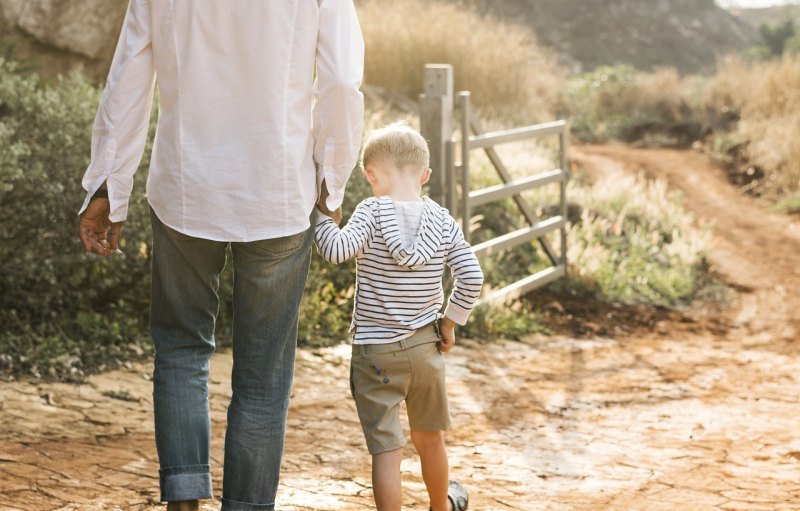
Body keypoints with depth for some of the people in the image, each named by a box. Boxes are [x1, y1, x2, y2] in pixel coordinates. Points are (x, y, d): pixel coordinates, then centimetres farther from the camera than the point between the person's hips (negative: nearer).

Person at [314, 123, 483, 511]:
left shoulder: (372, 213, -14)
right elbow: (471, 278, -7)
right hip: (426, 347, 5)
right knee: (430, 437, 25)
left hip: (376, 352, -5)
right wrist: (450, 322, 5)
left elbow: (337, 250, -27)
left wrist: (319, 213, -11)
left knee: (387, 449, -2)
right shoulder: (442, 220, -3)